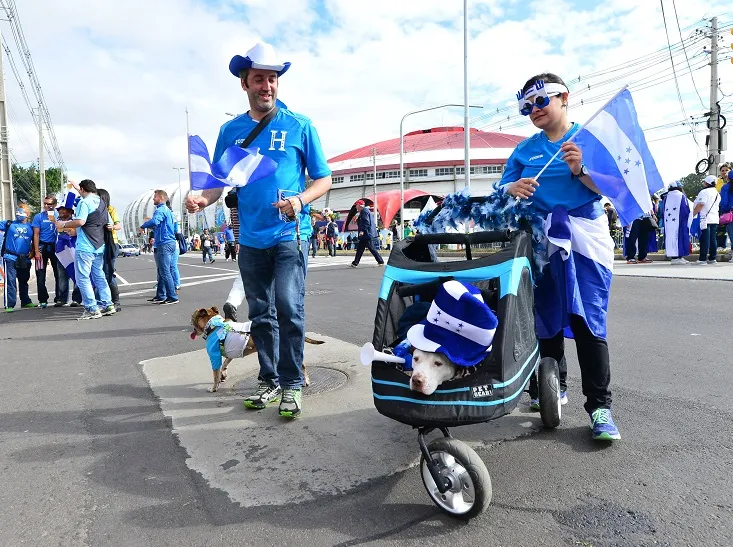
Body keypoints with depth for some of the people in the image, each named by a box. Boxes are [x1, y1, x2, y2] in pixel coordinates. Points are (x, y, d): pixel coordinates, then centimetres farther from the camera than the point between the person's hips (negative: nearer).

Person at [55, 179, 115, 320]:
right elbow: (107, 224, 22)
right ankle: (107, 305, 14)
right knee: (99, 276, 15)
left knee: (82, 277, -3)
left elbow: (80, 221, -23)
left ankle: (92, 309, -5)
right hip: (99, 246, 8)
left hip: (85, 246, -8)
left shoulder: (84, 202, -10)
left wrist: (63, 225, -6)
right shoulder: (102, 203, 16)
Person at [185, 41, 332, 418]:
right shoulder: (230, 131, 9)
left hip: (290, 234, -3)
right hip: (251, 238, 4)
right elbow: (220, 181, 11)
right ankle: (269, 379, 24)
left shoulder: (299, 126, 1)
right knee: (260, 314, 10)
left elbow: (324, 179, 3)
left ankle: (291, 384, 1)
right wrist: (203, 199, -12)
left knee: (289, 307, -14)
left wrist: (300, 199, -17)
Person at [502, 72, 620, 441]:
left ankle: (599, 405, -1)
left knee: (588, 321, -8)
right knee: (546, 317, 8)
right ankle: (554, 386, 26)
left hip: (585, 239, -3)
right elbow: (503, 187, 8)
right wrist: (514, 188, -14)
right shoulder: (525, 149, 14)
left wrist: (580, 170, -20)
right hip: (541, 241, 3)